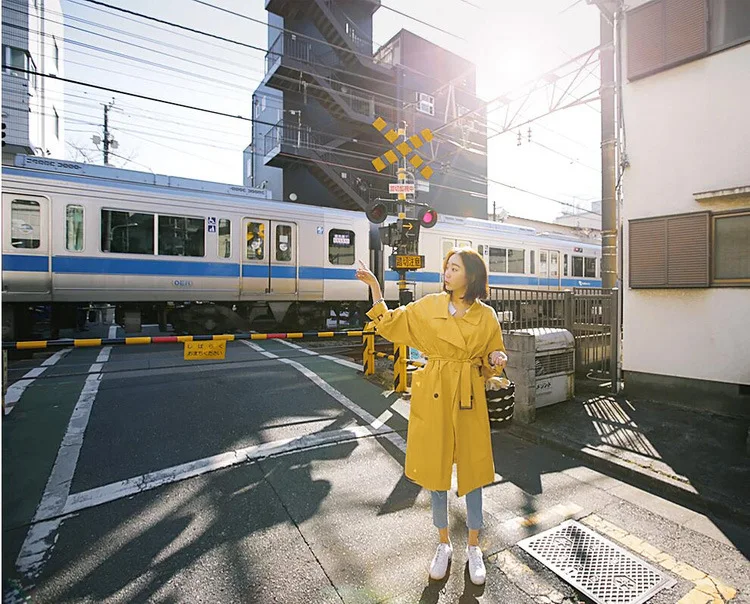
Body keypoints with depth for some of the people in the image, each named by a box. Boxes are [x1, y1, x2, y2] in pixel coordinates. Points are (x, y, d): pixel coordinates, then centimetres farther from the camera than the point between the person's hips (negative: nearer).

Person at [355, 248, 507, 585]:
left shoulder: (486, 316, -1)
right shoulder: (428, 307, -1)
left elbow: (491, 361, 11)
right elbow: (388, 324, 5)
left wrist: (495, 360, -12)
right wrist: (374, 287, -2)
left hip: (469, 399, 0)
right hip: (433, 397, 1)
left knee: (472, 471, 11)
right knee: (435, 471, 12)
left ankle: (473, 547, 36)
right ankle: (444, 544, 36)